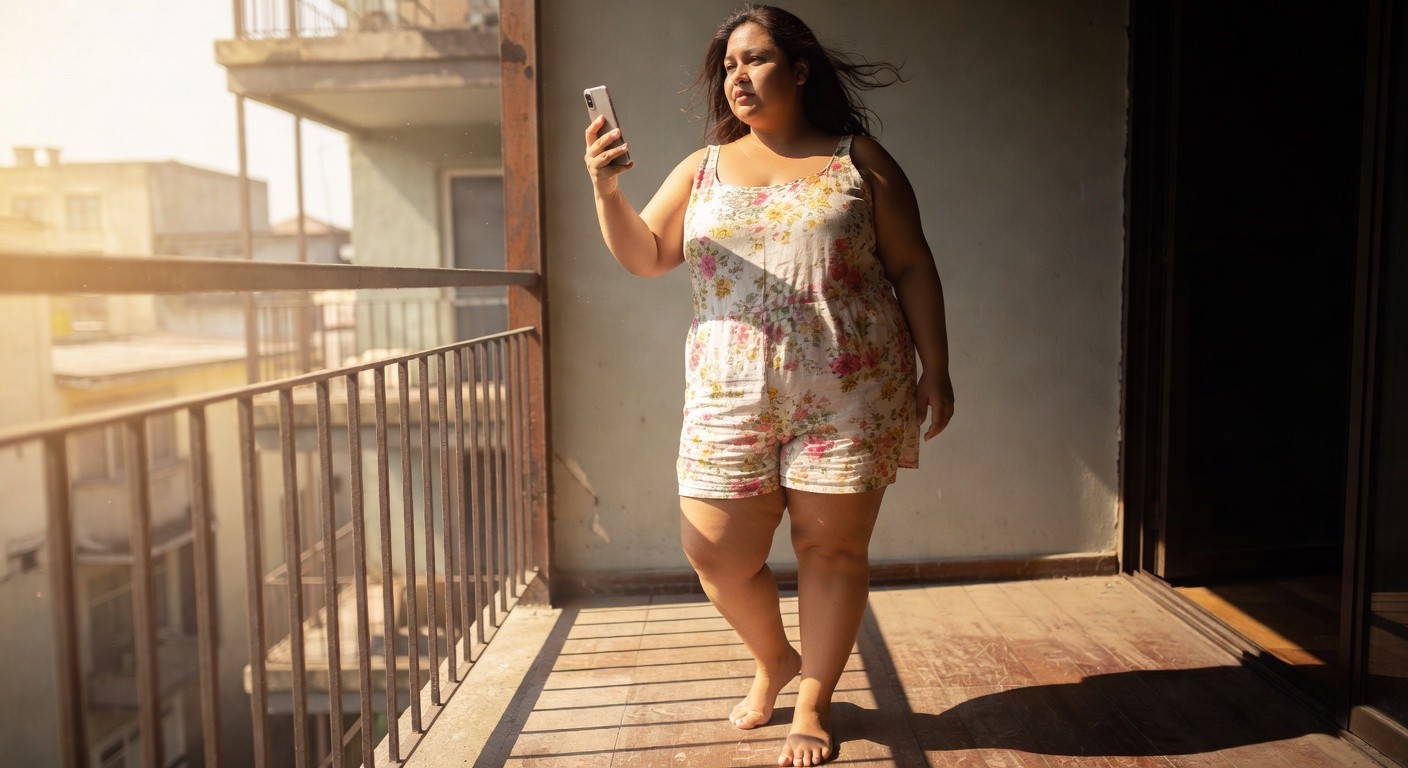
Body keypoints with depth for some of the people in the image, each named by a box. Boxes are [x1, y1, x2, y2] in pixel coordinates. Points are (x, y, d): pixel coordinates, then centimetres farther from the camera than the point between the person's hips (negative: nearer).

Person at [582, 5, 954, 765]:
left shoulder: (858, 158, 6)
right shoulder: (702, 168, 14)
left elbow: (913, 268, 6)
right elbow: (644, 254, 10)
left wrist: (935, 368, 0)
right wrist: (606, 189, -8)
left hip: (848, 393, -2)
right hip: (731, 397, 3)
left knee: (832, 546, 3)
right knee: (716, 551, 2)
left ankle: (813, 699, 24)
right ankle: (773, 659, 32)